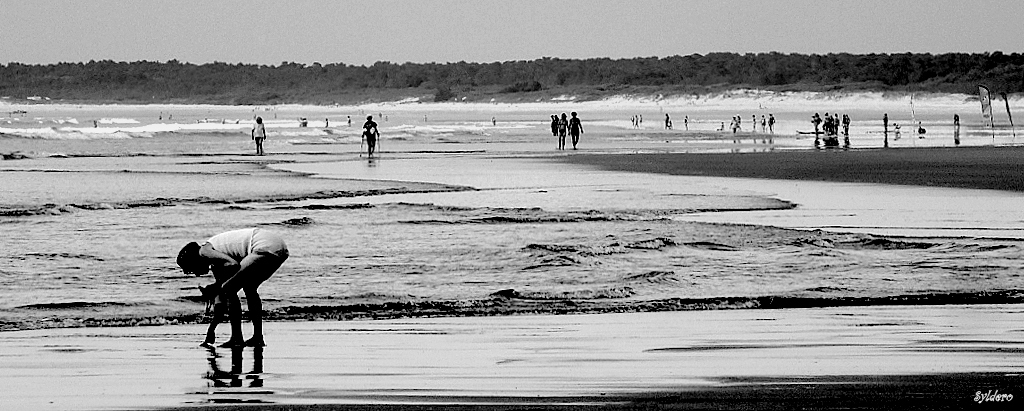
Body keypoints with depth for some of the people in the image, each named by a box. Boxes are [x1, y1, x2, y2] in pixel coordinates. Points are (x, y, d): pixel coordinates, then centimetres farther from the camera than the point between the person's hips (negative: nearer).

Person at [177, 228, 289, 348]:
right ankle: (258, 338, 31)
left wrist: (215, 287, -6)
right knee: (249, 288, 30)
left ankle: (237, 339, -1)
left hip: (265, 248, -10)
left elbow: (233, 264, -18)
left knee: (229, 290, -4)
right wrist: (211, 329, 35)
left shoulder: (204, 251, 0)